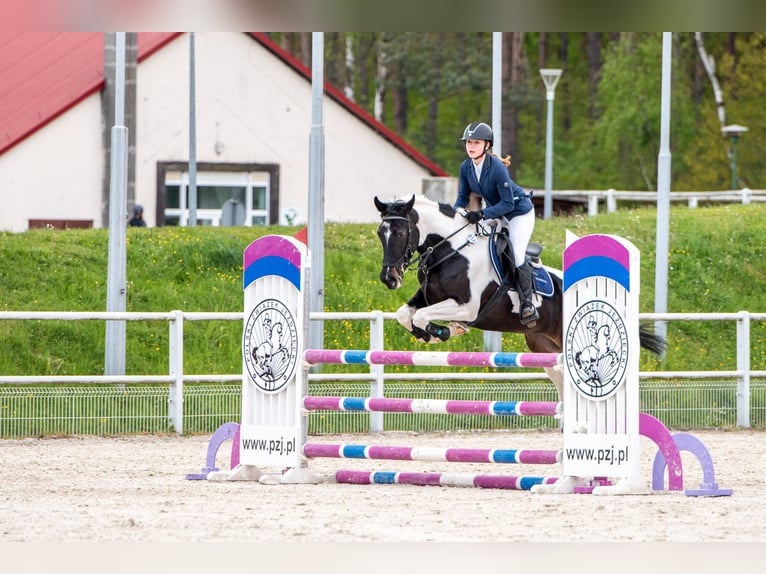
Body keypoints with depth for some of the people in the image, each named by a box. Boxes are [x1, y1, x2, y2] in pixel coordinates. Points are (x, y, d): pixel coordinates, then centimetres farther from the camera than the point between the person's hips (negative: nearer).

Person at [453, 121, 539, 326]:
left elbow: (507, 203, -29)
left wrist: (482, 214, -38)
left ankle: (527, 302, -13)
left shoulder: (497, 168, -31)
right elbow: (463, 197, -1)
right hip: (495, 212, 8)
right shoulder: (466, 167, -10)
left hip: (518, 211, -8)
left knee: (517, 257, -20)